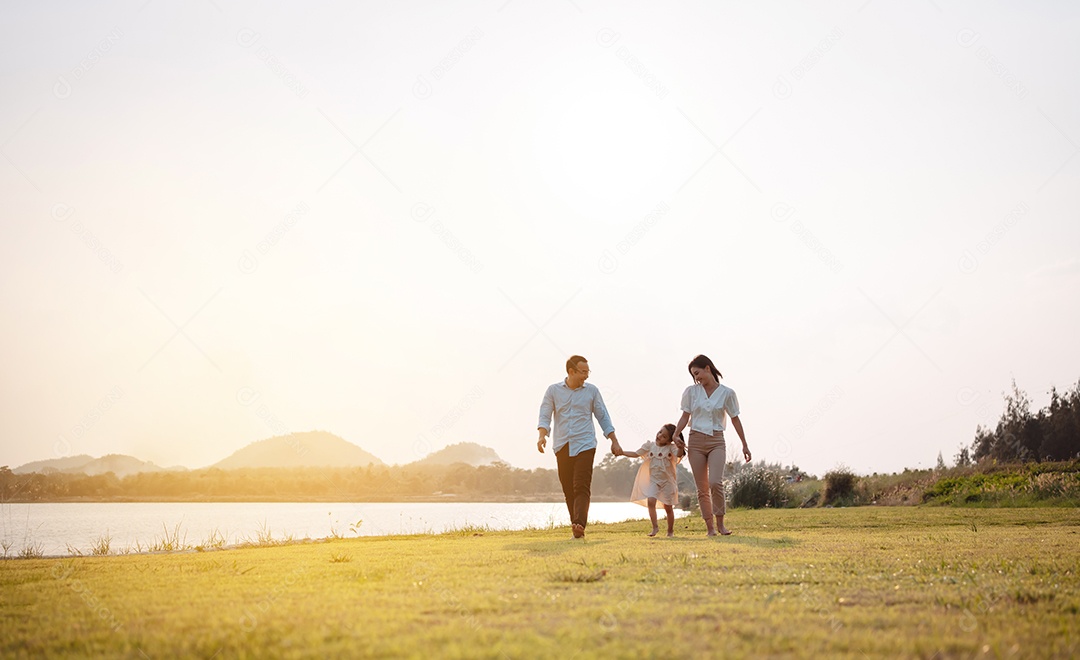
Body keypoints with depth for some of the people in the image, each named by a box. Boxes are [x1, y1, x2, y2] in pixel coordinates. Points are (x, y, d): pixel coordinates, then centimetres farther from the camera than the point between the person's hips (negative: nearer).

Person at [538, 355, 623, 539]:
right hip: (562, 447, 2)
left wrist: (614, 441, 5)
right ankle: (577, 529, 12)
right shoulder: (553, 390, 6)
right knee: (568, 490, 4)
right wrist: (542, 436, -18)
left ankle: (579, 524, -28)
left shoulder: (591, 391, 7)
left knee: (582, 487, -16)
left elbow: (603, 417, 11)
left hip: (585, 446, -2)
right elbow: (544, 416, 1)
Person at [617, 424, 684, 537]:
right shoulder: (650, 445, 3)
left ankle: (670, 531, 20)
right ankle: (655, 527, -13)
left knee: (668, 507, 5)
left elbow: (679, 454, -27)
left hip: (667, 481, -3)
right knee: (650, 501, -19)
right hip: (653, 480, 3)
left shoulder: (671, 448, -8)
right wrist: (621, 452, 0)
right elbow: (636, 454, 9)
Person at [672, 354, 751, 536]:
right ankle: (710, 528, 8)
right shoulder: (691, 391, 5)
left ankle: (720, 523, -4)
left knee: (715, 482, -20)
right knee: (702, 487, 1)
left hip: (716, 441, -2)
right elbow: (685, 417, 6)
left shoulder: (727, 393, 1)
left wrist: (745, 445, 9)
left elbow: (735, 419, 7)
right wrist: (675, 435, -10)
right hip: (695, 441, 2)